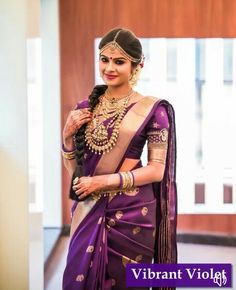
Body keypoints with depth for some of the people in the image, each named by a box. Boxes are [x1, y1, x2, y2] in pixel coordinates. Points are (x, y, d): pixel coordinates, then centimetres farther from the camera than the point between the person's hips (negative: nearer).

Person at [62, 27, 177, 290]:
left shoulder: (152, 109, -6)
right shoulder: (86, 107, 6)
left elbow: (157, 170, -8)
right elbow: (73, 167, 11)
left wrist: (106, 181, -15)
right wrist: (68, 135, -6)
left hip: (131, 212, -3)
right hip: (89, 210, 3)